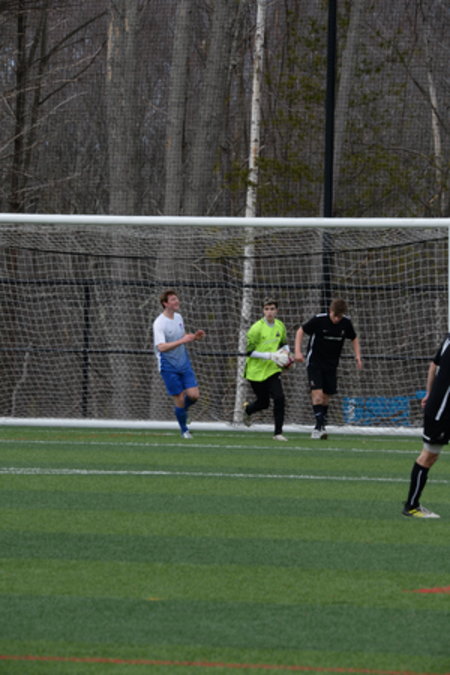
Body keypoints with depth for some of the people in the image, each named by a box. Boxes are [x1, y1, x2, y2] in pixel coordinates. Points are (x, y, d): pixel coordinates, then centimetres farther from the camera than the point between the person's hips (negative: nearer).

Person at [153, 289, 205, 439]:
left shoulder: (178, 317, 6)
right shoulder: (159, 323, -17)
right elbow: (161, 347, -28)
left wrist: (194, 337, 1)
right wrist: (182, 341, -33)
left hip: (184, 363, 6)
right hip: (168, 366, -6)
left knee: (194, 395, -5)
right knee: (180, 399, -3)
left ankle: (180, 410, 26)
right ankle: (184, 430, 15)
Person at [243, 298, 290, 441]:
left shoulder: (280, 326, 1)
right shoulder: (256, 328, -16)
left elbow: (283, 343, 20)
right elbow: (249, 352, -16)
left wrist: (286, 352, -2)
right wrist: (269, 355, -24)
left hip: (272, 369, 4)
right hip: (256, 371, -3)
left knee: (279, 398, -15)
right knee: (263, 403, 7)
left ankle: (278, 432, -4)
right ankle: (247, 409, 43)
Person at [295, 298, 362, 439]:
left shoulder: (346, 323, -6)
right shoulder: (318, 320, -17)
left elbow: (354, 338, 12)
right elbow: (301, 331, -5)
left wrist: (358, 356, -1)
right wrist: (298, 351, -15)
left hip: (331, 364, 4)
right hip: (314, 362, -4)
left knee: (326, 396, 5)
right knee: (317, 392, -18)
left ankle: (319, 428, 17)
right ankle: (320, 425, -21)